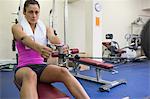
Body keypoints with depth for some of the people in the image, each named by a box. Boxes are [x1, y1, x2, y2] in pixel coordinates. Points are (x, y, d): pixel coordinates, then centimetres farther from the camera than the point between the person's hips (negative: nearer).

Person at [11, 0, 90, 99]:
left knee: (63, 71, -30)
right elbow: (25, 39, -21)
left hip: (41, 66, 3)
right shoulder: (17, 27, 3)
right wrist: (38, 47, -44)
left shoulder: (45, 28, 12)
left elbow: (52, 37, -11)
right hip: (24, 67, -3)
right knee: (30, 75, -40)